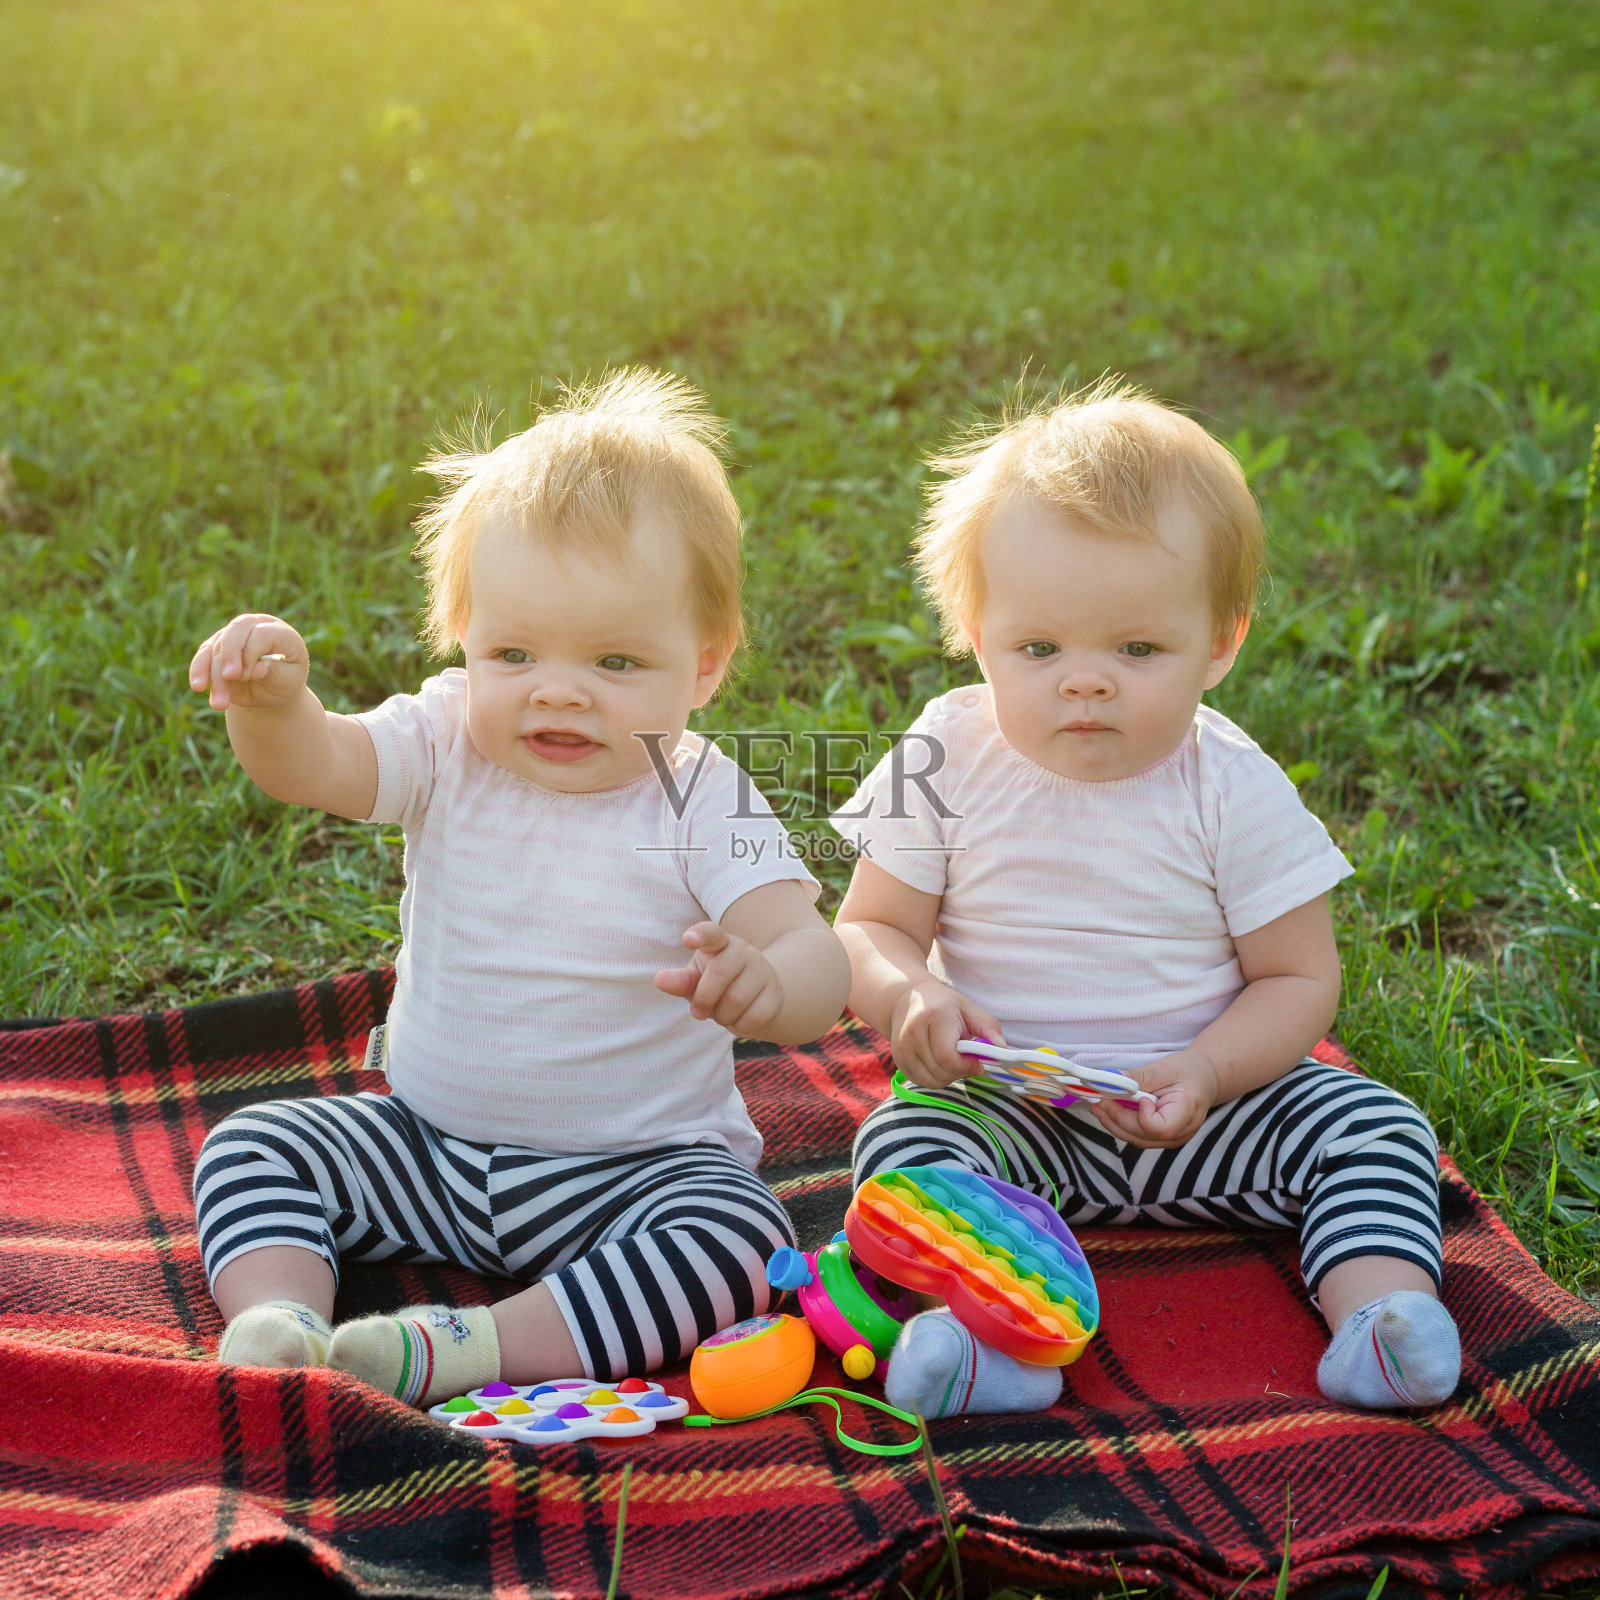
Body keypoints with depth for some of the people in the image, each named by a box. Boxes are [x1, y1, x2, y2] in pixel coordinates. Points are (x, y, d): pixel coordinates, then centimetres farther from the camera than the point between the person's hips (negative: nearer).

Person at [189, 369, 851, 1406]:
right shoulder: (449, 747, -6)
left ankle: (483, 1348, -30)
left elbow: (816, 957, -26)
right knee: (251, 1146, -7)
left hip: (637, 1165, -3)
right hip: (429, 1143, 4)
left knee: (742, 1238, -29)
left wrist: (767, 984, -52)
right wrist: (271, 700, -47)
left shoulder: (705, 803, -16)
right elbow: (313, 767, -23)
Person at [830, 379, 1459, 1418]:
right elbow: (870, 927, 0)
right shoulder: (947, 764, -6)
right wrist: (910, 1000, -24)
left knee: (1373, 1125, -16)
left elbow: (1298, 978, -4)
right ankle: (977, 1321, -44)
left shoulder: (1236, 790, -8)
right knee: (902, 1140, -27)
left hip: (1205, 1102, 1)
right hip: (1008, 1108, 0)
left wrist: (1207, 1072, -23)